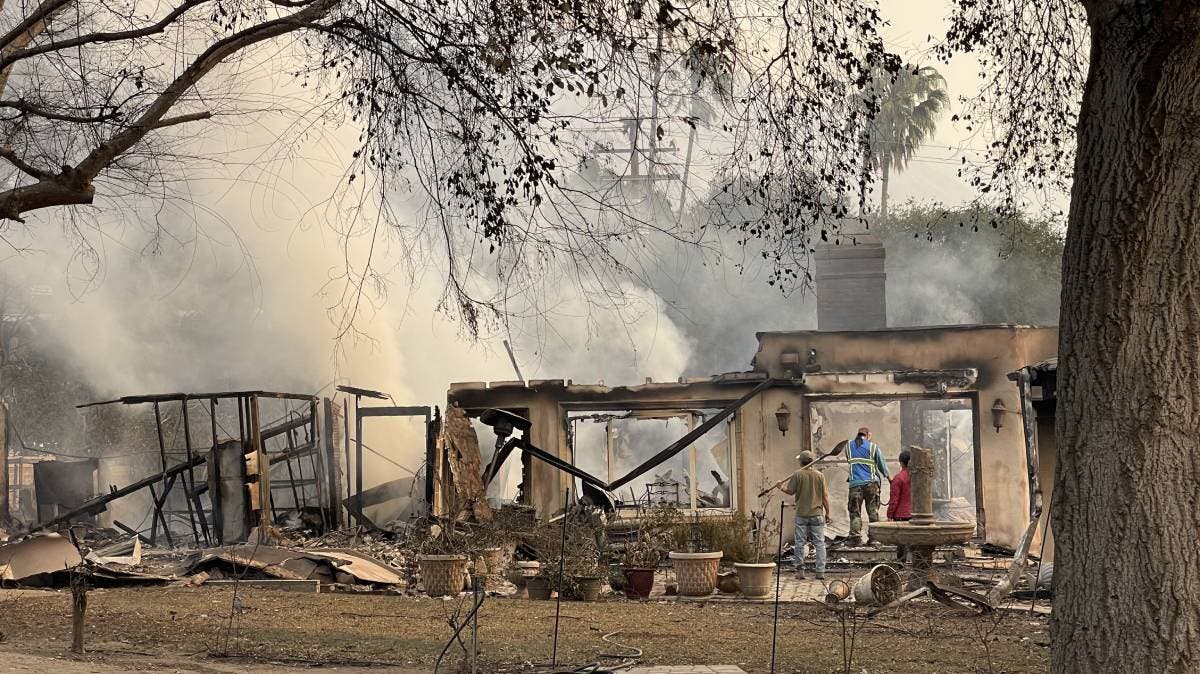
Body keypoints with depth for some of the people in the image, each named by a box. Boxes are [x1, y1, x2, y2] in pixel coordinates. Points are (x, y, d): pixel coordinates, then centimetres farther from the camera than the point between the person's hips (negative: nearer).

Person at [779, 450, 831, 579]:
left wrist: (781, 487, 19)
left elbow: (790, 491, -2)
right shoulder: (819, 475, 0)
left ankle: (800, 570, 7)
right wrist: (827, 512, 10)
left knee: (800, 542, 6)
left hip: (801, 514, -1)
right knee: (819, 543, 5)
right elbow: (825, 496, 2)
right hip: (817, 514, 1)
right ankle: (820, 571, 1)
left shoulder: (797, 474, -6)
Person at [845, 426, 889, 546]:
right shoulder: (874, 447, 3)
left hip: (855, 484, 1)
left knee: (855, 512, 3)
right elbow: (882, 465, 11)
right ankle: (872, 538, 1)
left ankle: (855, 536, -10)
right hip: (871, 483, -1)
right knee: (873, 512, 4)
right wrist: (889, 478, 27)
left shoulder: (848, 446, 10)